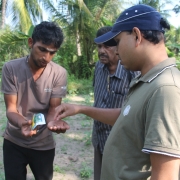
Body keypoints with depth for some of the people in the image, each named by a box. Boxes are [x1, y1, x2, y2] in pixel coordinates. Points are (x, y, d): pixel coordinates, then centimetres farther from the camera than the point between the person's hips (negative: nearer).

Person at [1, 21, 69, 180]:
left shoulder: (59, 73, -14)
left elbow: (53, 108, -11)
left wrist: (52, 121, -36)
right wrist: (21, 123, -38)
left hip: (43, 144, 1)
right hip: (13, 142, 0)